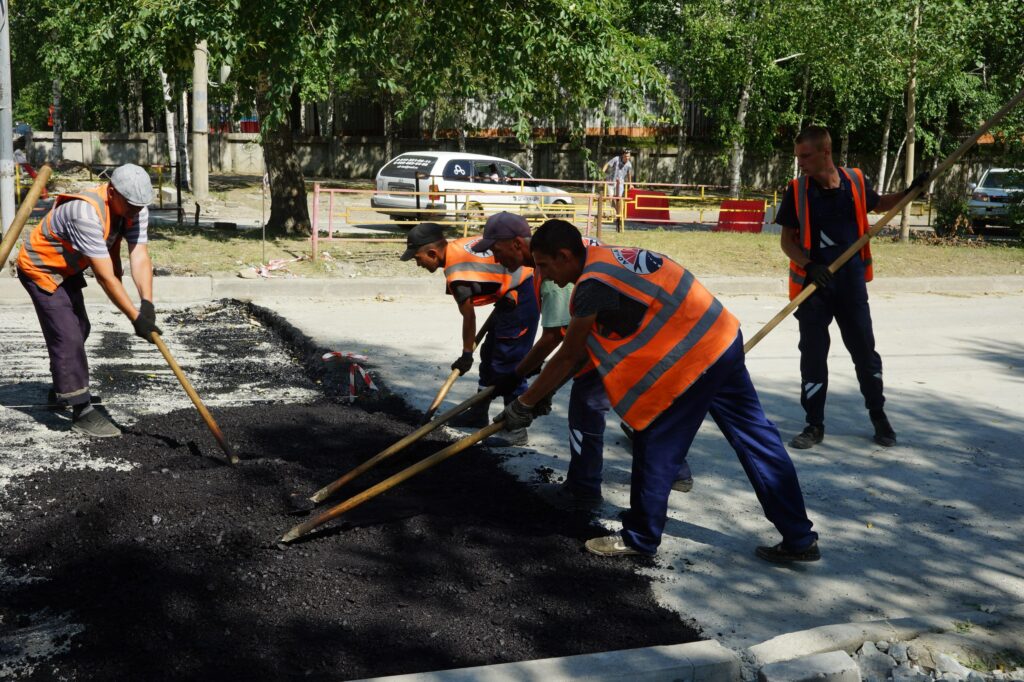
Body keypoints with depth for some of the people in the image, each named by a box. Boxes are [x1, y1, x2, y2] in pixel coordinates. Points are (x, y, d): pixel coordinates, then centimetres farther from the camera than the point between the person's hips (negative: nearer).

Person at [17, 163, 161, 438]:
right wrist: (135, 317, -36)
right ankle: (82, 411, -7)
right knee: (67, 337, -13)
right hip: (40, 269, -9)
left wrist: (147, 304, -37)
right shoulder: (86, 213, -38)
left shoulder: (134, 208, -15)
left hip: (67, 269, 9)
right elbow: (106, 277, -37)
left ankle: (62, 391, 39)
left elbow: (140, 257, -24)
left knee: (79, 330, 19)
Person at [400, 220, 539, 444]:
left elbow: (469, 318, -12)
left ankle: (517, 429, -1)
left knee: (508, 365, -7)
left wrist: (466, 355, 2)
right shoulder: (460, 244, 4)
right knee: (490, 356, 18)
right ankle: (479, 413, 30)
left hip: (519, 301, -10)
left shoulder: (456, 275, -20)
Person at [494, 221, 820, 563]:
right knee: (755, 438, 13)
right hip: (724, 339, 10)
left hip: (693, 359, -10)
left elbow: (567, 357, -8)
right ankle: (799, 538, 22)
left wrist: (523, 404, 2)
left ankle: (640, 537, 21)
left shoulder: (593, 286, -16)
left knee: (655, 448, 5)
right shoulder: (608, 257, 12)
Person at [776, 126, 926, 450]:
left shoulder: (855, 181, -2)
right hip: (813, 284, -1)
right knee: (813, 355, 3)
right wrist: (808, 265, -20)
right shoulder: (797, 190, -7)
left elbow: (879, 204, 19)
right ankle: (815, 425, 16)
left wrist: (910, 191, 4)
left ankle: (879, 416, 29)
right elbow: (787, 240, -3)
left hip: (851, 283, 1)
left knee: (865, 351, 10)